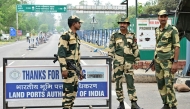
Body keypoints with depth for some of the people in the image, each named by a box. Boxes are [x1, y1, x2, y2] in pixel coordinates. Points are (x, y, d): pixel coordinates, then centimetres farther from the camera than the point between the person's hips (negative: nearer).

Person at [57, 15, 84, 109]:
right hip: (68, 68, -9)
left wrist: (80, 69, 20)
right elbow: (61, 53, -18)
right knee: (68, 90, -8)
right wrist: (63, 68, -23)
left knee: (74, 90, 11)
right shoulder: (65, 36, -12)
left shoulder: (76, 37, 16)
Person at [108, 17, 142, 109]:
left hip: (129, 63, 0)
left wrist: (136, 62, 8)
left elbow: (136, 49, 11)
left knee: (131, 83, -3)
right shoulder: (114, 35, 4)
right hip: (117, 63, 0)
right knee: (118, 83, 4)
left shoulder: (132, 36, 8)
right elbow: (111, 49, 3)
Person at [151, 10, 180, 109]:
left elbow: (177, 46, -13)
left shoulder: (173, 30, -10)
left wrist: (175, 62, -20)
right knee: (160, 84, 8)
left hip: (168, 61, -7)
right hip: (158, 60, 7)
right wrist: (154, 62, 17)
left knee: (169, 84, -11)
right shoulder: (157, 30, 11)